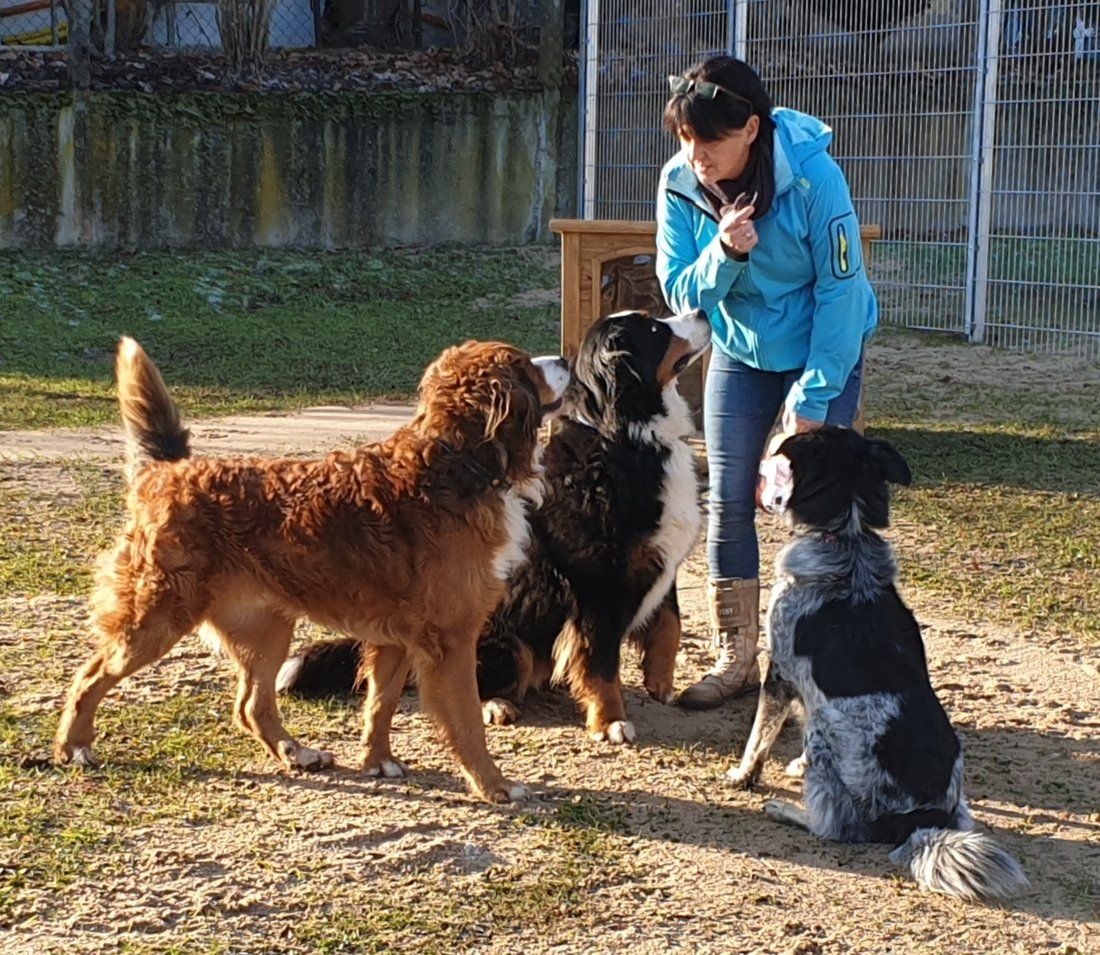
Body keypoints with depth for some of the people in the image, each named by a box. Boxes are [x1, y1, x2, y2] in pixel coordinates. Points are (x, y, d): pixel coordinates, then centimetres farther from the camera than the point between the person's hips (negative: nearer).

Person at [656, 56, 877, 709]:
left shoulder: (813, 177, -27)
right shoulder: (680, 184, -15)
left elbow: (841, 292, -21)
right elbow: (681, 293, -11)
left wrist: (812, 398, -20)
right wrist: (724, 253, -32)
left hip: (825, 352, -4)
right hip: (740, 353, 4)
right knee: (729, 503, 2)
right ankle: (736, 660, 12)